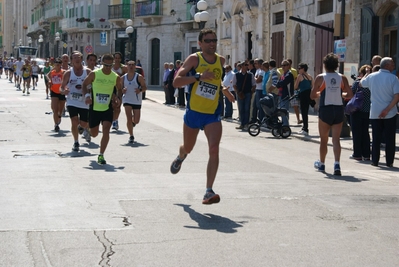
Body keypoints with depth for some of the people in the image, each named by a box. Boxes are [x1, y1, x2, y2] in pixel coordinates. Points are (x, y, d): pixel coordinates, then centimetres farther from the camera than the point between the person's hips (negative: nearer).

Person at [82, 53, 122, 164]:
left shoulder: (116, 77, -2)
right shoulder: (94, 74, -8)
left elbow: (119, 90, 15)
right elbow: (84, 85, 3)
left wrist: (117, 98, -4)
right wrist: (86, 95, -15)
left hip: (107, 108, 0)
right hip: (94, 108, 0)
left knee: (106, 130, -18)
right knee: (94, 134, 12)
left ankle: (101, 155, -11)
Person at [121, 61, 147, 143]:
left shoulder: (139, 77, -6)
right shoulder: (123, 78, 3)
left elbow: (144, 87, -4)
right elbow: (121, 88, 11)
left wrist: (140, 90, -25)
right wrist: (122, 90, -13)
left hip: (137, 101, -1)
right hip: (127, 100, 1)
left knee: (136, 121, 4)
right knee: (129, 118, -12)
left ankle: (133, 122, 42)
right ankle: (131, 136, -1)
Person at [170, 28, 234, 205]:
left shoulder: (221, 60, 5)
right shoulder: (194, 59, -9)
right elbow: (176, 81, -20)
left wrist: (224, 91, 27)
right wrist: (199, 77, -29)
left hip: (213, 114, 2)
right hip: (193, 112, -1)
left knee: (214, 149, -20)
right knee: (188, 148, 18)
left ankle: (209, 192, -20)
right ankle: (180, 157, 58)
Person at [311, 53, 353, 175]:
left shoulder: (320, 78, -5)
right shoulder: (342, 78, 1)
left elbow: (312, 95, -4)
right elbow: (350, 95, -1)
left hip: (325, 109, -2)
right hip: (338, 110, 2)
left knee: (324, 139, 13)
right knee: (336, 139, 1)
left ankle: (321, 164, 28)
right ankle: (337, 164, -17)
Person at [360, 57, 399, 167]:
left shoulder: (371, 76, 0)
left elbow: (361, 83, 20)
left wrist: (366, 74, 37)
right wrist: (387, 109, -17)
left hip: (375, 113, 3)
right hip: (390, 114, -3)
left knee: (376, 138, 10)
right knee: (390, 138, 6)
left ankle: (375, 160, 11)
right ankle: (389, 161, 8)